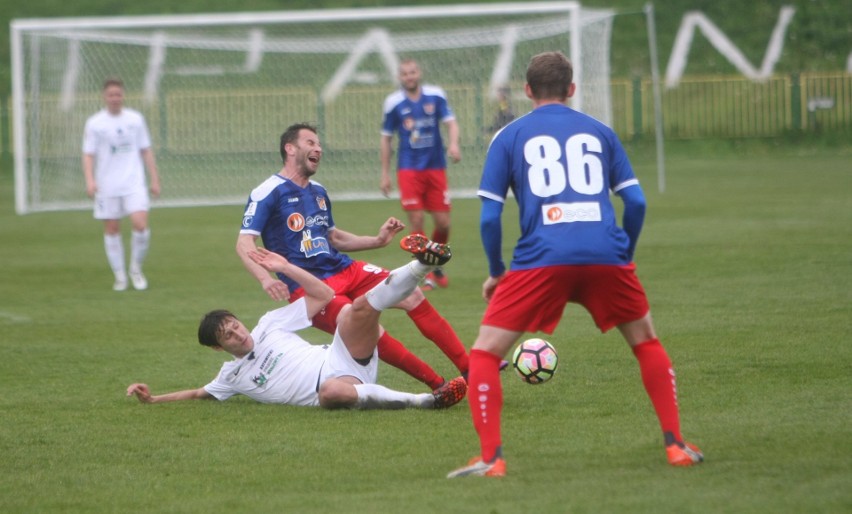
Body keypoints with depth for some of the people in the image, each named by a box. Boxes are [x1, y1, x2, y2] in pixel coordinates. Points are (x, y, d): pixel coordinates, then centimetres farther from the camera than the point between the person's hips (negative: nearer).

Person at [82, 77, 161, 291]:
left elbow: (146, 151, 12)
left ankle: (136, 269, 7)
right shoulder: (95, 123, 0)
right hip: (107, 186, 0)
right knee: (111, 229, 3)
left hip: (134, 184, 0)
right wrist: (90, 180, -16)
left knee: (141, 225, -14)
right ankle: (120, 276, 15)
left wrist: (154, 179, 9)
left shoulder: (135, 119, 5)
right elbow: (88, 155, -1)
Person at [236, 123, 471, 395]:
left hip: (345, 270, 8)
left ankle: (468, 367, -8)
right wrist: (265, 278, -31)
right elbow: (245, 243, -13)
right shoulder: (268, 193, -5)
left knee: (412, 294, -11)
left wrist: (378, 240, 17)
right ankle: (439, 385, -23)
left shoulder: (318, 192, 19)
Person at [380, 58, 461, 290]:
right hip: (409, 169, -1)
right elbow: (386, 138, 7)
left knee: (443, 223, 0)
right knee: (417, 221, -10)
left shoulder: (436, 95, 0)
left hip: (436, 166, 1)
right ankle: (426, 274, 2)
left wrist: (453, 143, -26)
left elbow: (451, 122, -4)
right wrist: (385, 173, 5)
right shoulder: (393, 102, -1)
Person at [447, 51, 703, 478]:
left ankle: (491, 458, -5)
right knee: (646, 343, 24)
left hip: (541, 259, -2)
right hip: (605, 257, 2)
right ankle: (676, 445, 18)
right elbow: (635, 201, 14)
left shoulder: (509, 137, 14)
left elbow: (489, 216, 8)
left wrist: (495, 273, 21)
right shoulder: (599, 132, 19)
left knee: (485, 353, 8)